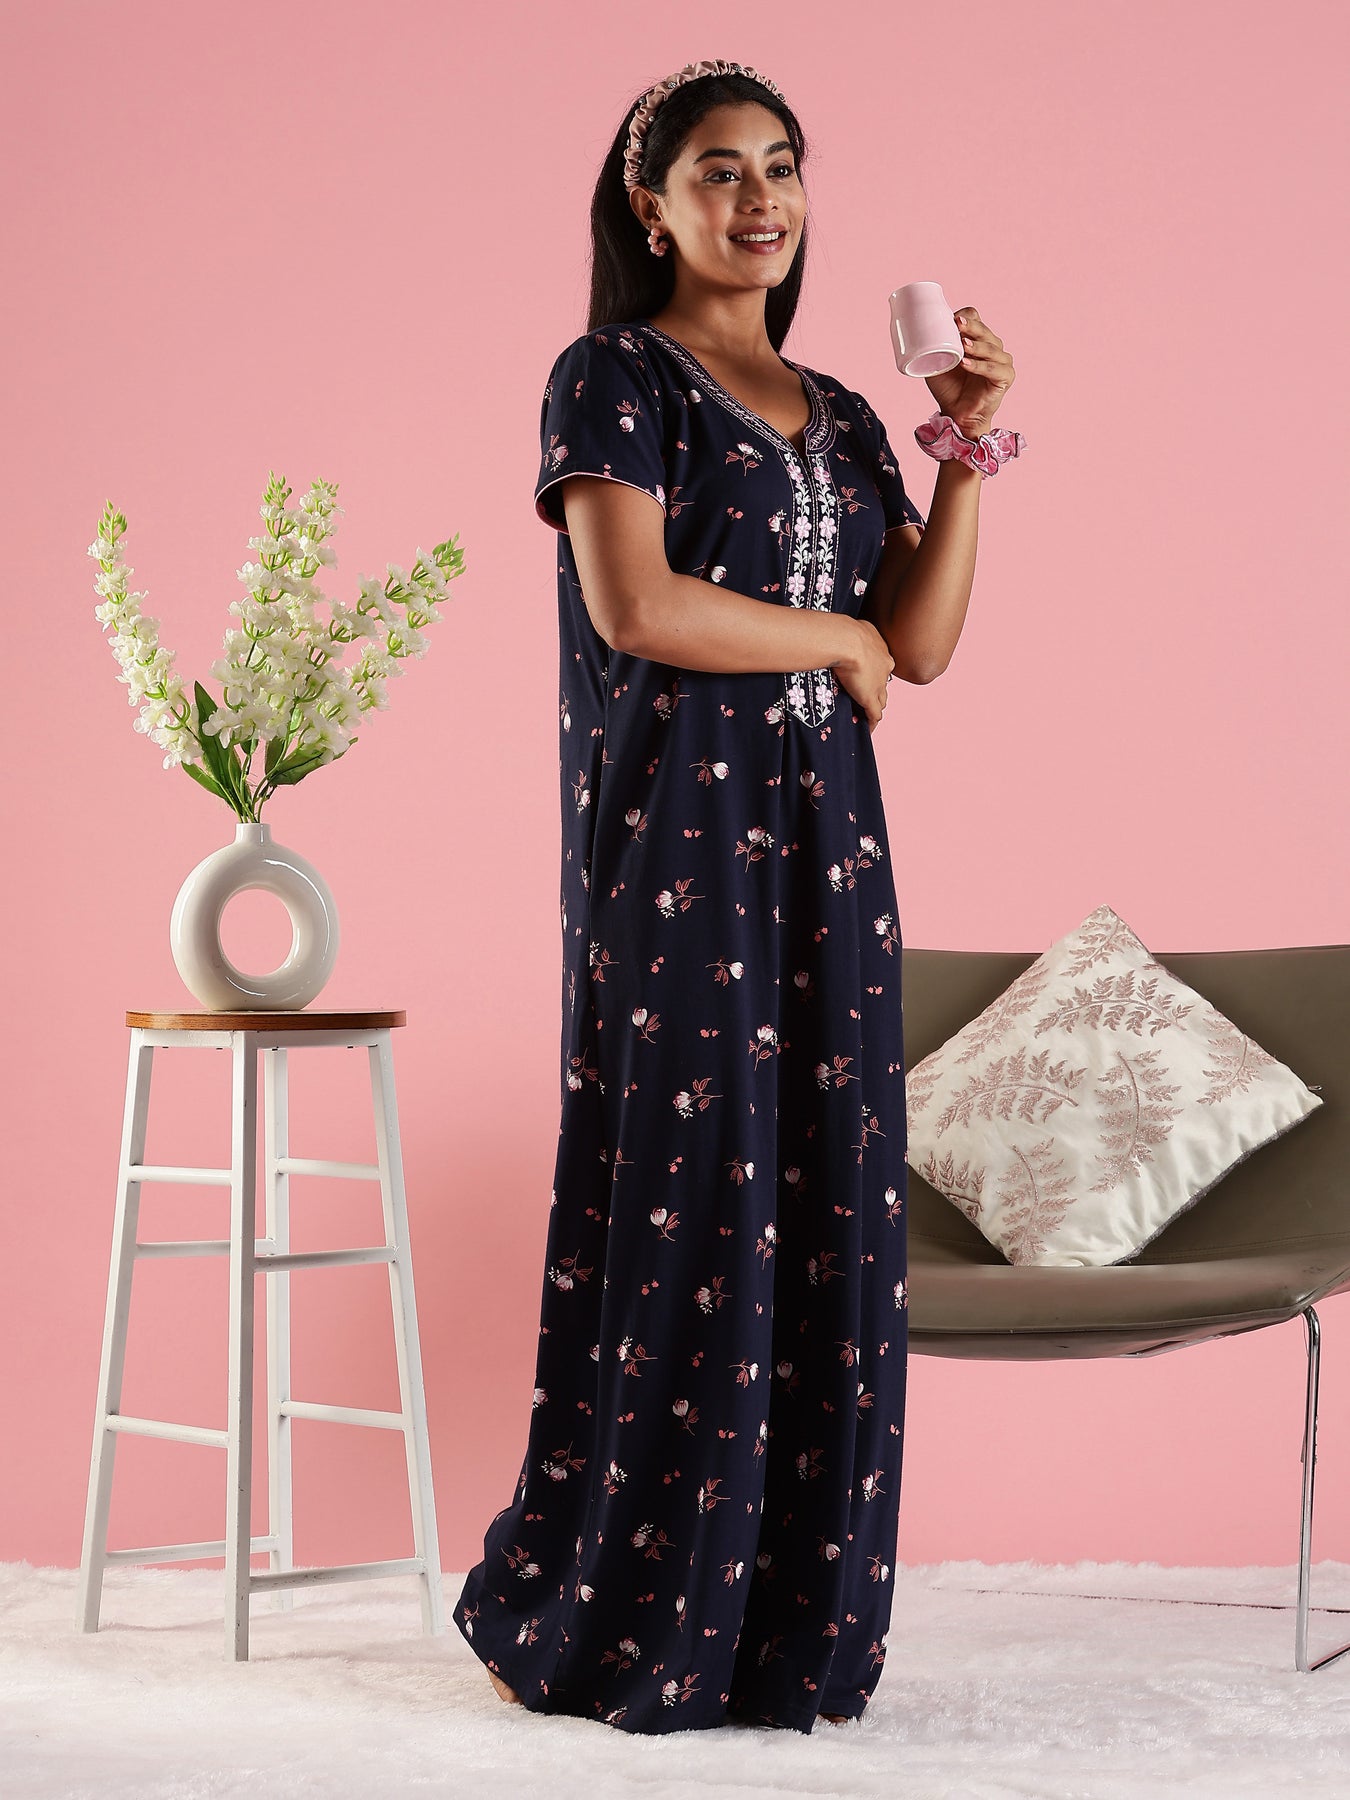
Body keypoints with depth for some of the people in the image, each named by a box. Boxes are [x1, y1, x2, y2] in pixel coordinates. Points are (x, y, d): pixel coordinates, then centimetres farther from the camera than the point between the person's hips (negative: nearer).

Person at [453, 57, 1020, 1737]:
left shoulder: (838, 417, 18)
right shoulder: (612, 376, 0)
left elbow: (923, 642, 9)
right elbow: (634, 607, -14)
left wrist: (968, 448, 1)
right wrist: (831, 639, -3)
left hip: (822, 840, 6)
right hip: (674, 829, -6)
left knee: (825, 1207, 3)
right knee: (684, 1206, -6)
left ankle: (789, 1628, 11)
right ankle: (591, 1619, 7)